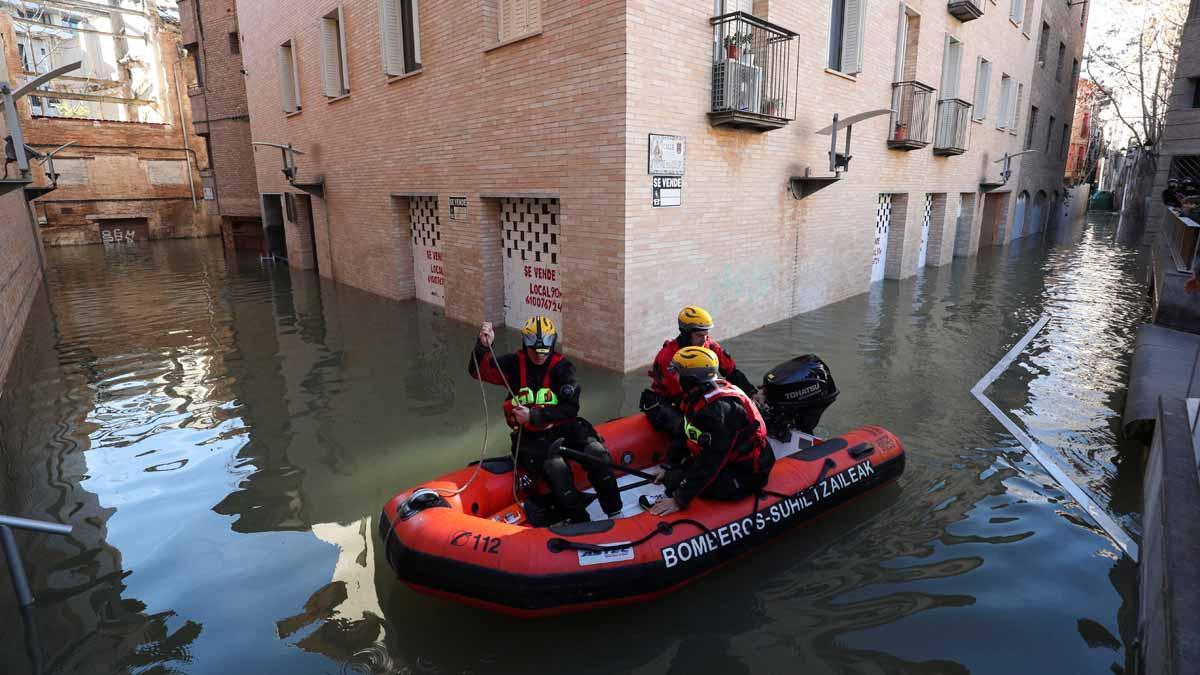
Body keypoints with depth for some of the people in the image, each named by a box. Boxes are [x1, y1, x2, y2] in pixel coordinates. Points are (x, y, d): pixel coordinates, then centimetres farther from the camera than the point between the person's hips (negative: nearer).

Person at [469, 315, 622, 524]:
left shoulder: (562, 367, -4)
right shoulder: (516, 363, 1)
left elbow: (570, 408, -12)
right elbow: (478, 371, -5)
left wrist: (534, 416, -22)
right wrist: (483, 346, -24)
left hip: (562, 427, 1)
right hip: (530, 436, -1)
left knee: (596, 452, -25)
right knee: (556, 467, -31)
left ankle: (614, 513, -10)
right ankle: (580, 519, -13)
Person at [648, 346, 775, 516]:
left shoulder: (719, 409, -27)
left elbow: (711, 460, -29)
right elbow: (695, 442, 13)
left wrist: (679, 500, -28)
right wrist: (672, 469, 12)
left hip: (745, 475, -9)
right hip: (728, 460, 9)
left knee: (675, 481, -19)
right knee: (672, 475, -1)